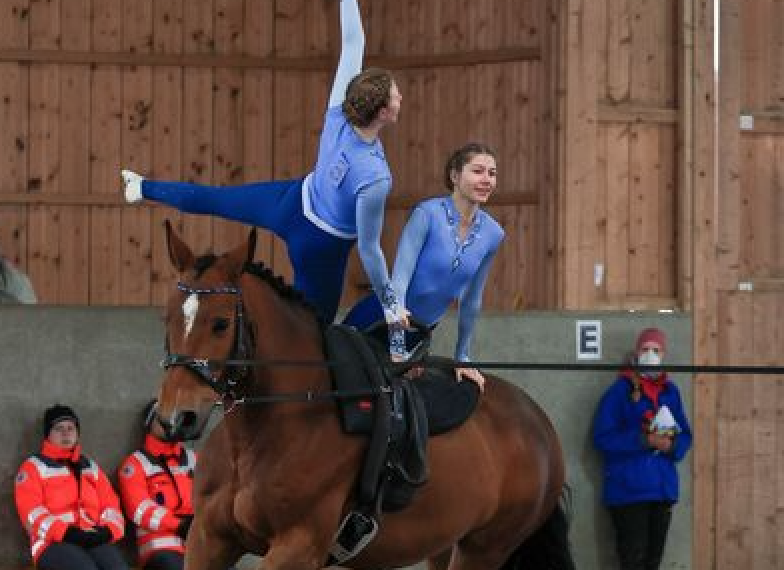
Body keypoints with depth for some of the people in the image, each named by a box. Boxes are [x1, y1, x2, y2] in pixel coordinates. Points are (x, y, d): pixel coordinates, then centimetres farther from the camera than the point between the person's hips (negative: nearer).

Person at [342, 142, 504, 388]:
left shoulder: (493, 234, -6)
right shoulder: (429, 213, -22)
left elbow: (471, 301, 7)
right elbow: (399, 279, -25)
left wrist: (462, 359, 12)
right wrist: (397, 348, -30)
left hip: (420, 331, 5)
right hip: (379, 321, -5)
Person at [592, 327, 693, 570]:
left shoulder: (670, 391, 11)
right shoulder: (621, 390, -5)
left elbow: (684, 435, 15)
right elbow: (603, 437, -11)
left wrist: (672, 445, -9)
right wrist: (644, 440, -19)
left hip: (663, 489, 6)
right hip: (629, 490, -6)